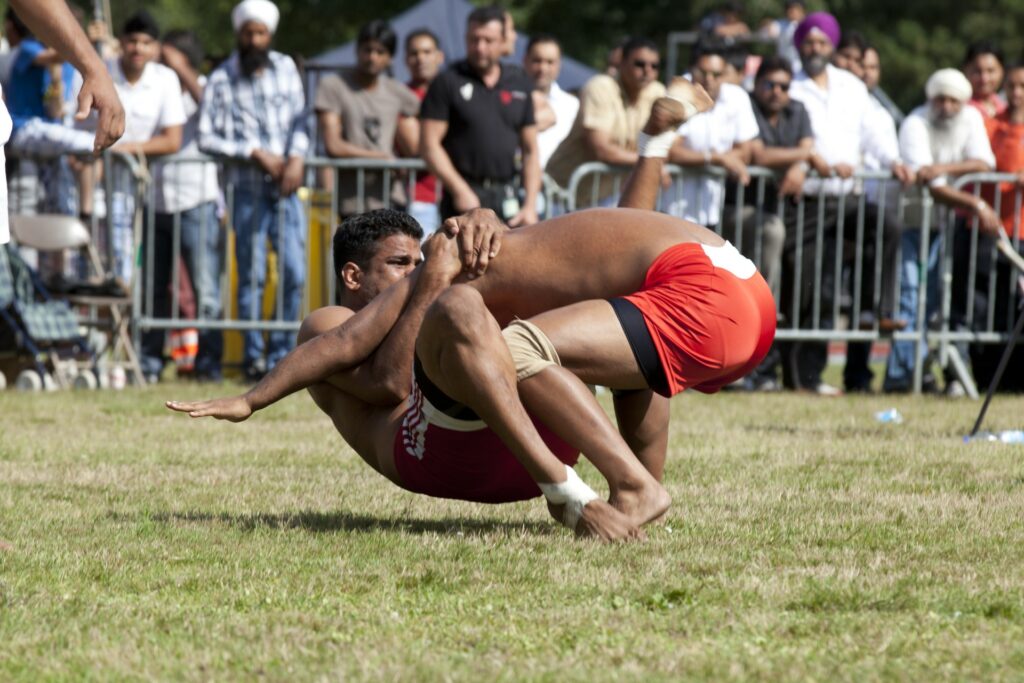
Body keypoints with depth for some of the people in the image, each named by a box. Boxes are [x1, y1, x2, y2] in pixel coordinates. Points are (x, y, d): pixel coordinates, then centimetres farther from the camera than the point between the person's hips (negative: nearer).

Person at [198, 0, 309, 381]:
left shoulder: (285, 68, 9)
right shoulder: (222, 79, 0)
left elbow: (300, 120, 8)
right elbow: (206, 137, -4)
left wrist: (297, 157, -10)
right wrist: (254, 154, -12)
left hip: (285, 187, 3)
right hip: (247, 188, -3)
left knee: (295, 274, -2)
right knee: (252, 275, -2)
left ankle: (281, 353, 8)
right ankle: (253, 357, 4)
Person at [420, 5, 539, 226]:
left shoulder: (519, 84, 13)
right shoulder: (448, 83, 1)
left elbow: (530, 151, 15)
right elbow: (429, 144, -5)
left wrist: (530, 205, 4)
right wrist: (460, 191, -13)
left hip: (508, 198, 4)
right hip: (465, 196, -4)